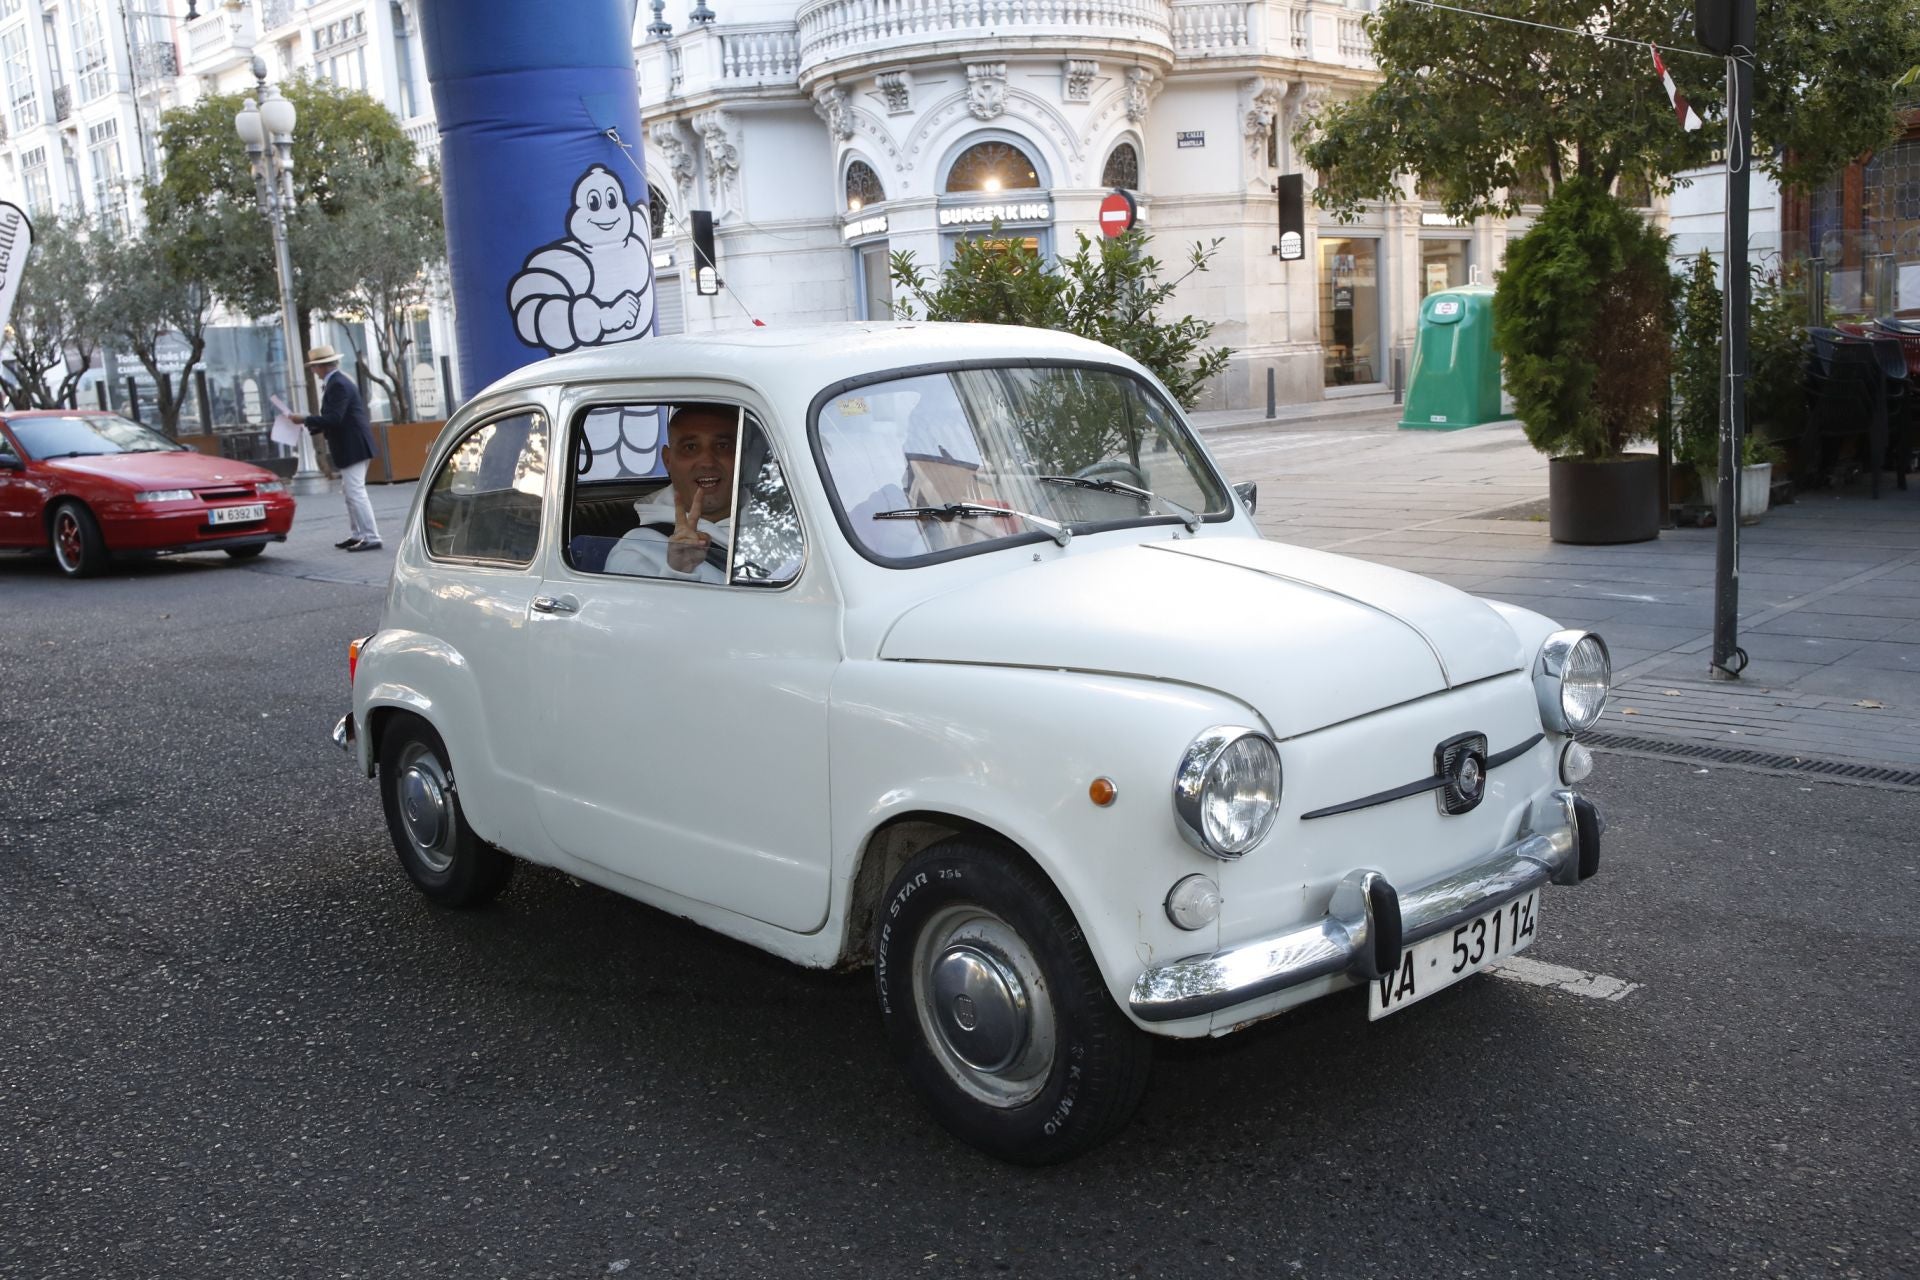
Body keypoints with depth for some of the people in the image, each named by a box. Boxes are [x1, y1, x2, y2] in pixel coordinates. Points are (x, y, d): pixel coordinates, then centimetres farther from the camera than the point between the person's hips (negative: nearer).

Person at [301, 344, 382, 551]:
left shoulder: (338, 385, -16)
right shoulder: (337, 382, 15)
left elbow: (333, 419, -23)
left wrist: (306, 419, -17)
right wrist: (311, 425, 13)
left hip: (352, 447, -11)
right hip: (351, 447, 11)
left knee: (356, 493, -9)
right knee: (350, 492, 17)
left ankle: (372, 538, -9)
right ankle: (356, 535, 23)